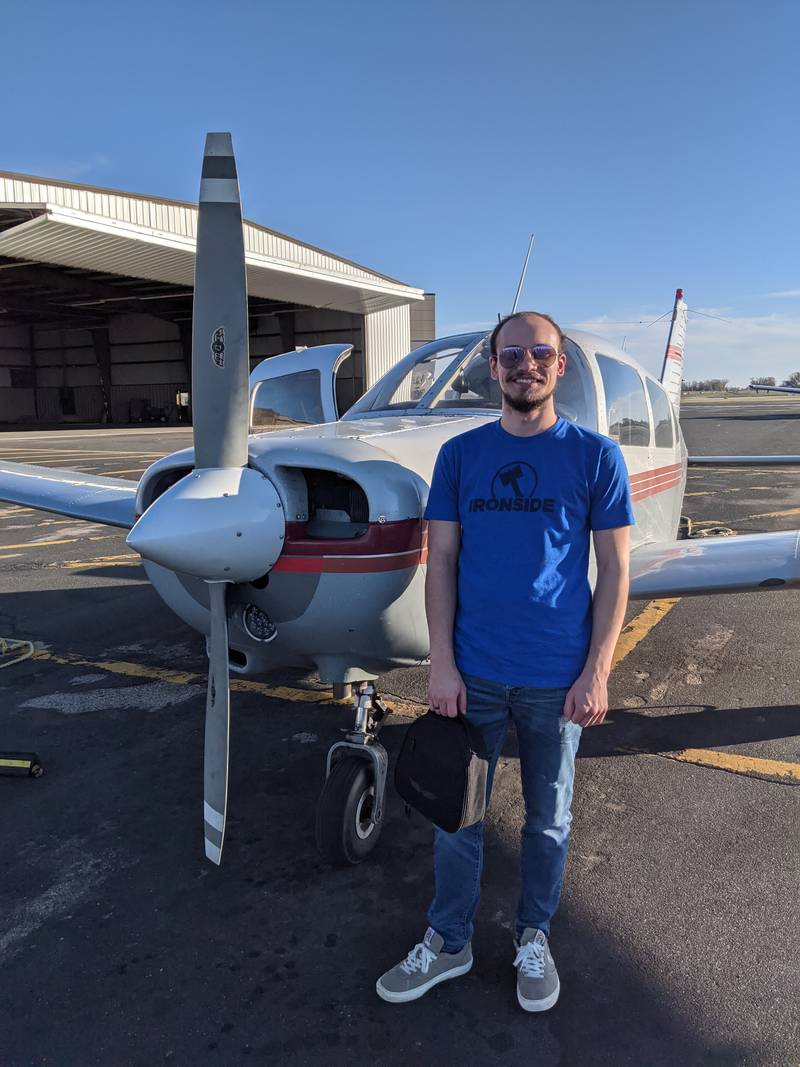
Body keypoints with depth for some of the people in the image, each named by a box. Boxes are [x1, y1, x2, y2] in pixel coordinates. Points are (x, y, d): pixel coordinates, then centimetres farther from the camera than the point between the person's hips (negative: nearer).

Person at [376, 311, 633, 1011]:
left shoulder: (595, 456, -4)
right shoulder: (460, 455, 1)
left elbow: (614, 572, -3)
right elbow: (441, 560, 1)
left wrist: (596, 673, -8)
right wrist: (442, 662, -5)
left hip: (557, 678, -1)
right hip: (474, 673, 2)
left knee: (549, 819, 17)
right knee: (457, 814, 13)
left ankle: (534, 938, 40)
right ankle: (449, 943, 36)